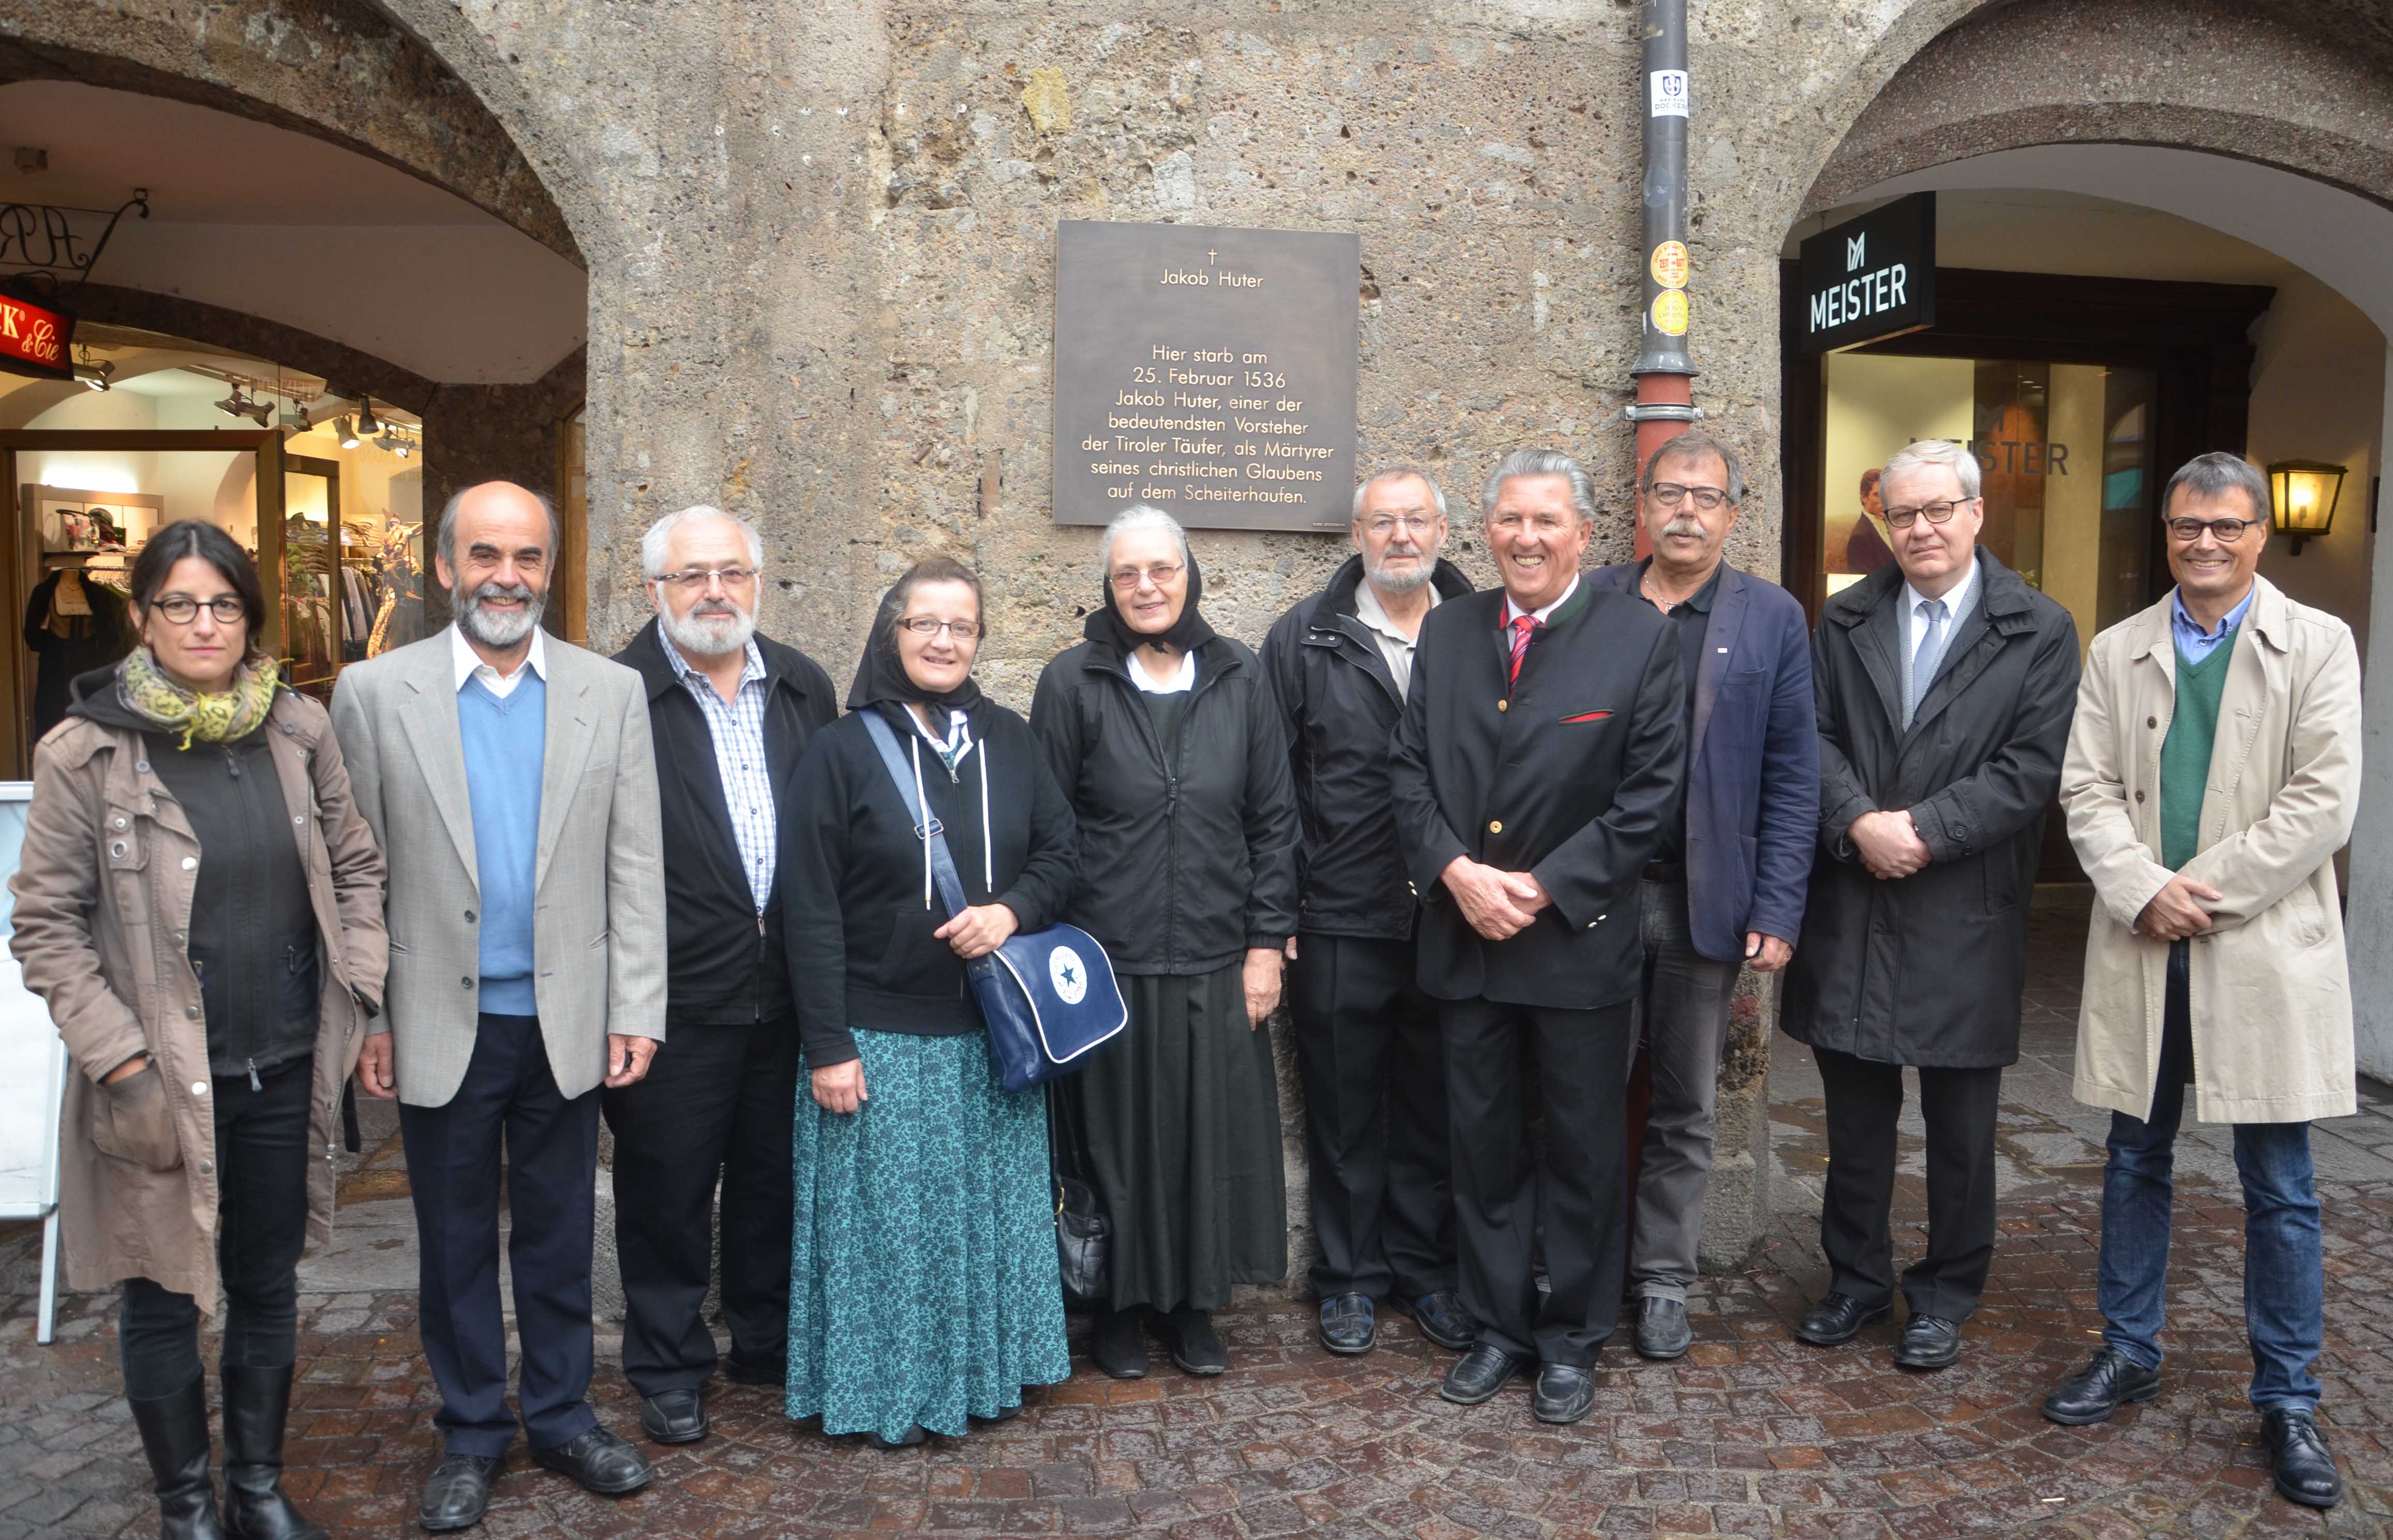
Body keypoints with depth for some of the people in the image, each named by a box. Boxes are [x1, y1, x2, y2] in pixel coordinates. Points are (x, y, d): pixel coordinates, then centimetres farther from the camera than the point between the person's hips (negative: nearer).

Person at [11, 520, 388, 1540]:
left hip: (286, 1067, 3)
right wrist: (119, 1059, -11)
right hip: (163, 1080, -3)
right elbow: (46, 925, -5)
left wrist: (371, 1007, 2)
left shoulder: (299, 730, 1)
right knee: (164, 1299, 12)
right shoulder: (82, 752, -8)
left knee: (268, 1285, 15)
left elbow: (356, 871, 8)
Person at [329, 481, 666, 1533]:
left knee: (560, 1236, 15)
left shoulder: (612, 694, 0)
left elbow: (635, 868, -1)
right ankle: (471, 1434, 32)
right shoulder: (374, 692, -3)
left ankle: (562, 1415, 32)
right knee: (456, 1241, 14)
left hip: (568, 1020, 1)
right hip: (441, 1025, -1)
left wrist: (637, 1010, -4)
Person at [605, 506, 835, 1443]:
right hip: (674, 997, -4)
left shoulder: (805, 689, 7)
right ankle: (668, 1372, 29)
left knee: (775, 1180, 18)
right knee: (666, 1191, 10)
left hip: (787, 991, 5)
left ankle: (768, 1343, 37)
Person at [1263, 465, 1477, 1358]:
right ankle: (1350, 1277, 26)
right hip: (1340, 923, -1)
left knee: (1435, 1108, 12)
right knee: (1343, 1108, 9)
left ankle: (1427, 1269, 30)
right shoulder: (1305, 639, 3)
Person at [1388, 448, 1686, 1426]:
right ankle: (1499, 1325, 31)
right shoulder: (1447, 631, 6)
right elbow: (1408, 766, 4)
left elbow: (1651, 791, -9)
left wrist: (1546, 887, -15)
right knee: (1483, 1144, 14)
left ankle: (1573, 1341, 27)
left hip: (1580, 938, -3)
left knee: (1585, 1151, 10)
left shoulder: (1640, 637, -5)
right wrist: (1454, 870, -11)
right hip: (1464, 934, 3)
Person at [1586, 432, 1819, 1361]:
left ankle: (1662, 1281, 27)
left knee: (1685, 1110, 12)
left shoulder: (1772, 620, 3)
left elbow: (1791, 779, 0)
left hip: (1705, 902, 0)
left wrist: (1777, 911, -6)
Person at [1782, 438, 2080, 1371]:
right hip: (1852, 908, 3)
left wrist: (1925, 830, -17)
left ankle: (1946, 1294, 27)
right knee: (1855, 1118, 13)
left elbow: (2033, 769, -9)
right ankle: (1857, 1279, 29)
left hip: (1967, 917, -2)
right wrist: (1859, 824, -15)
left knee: (1960, 1127, 10)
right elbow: (1813, 739, 1)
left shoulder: (2039, 631, 0)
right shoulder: (1846, 621, 8)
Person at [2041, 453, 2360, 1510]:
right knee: (2135, 1164, 13)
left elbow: (2325, 798, -8)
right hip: (2142, 947, 3)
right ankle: (2129, 1353, 29)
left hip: (2265, 949, -2)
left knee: (2279, 1186, 5)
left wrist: (2207, 890, -13)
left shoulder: (2318, 645, 1)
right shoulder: (2116, 652, 8)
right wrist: (2145, 891, -13)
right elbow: (2087, 790, 2)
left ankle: (2287, 1400, 19)